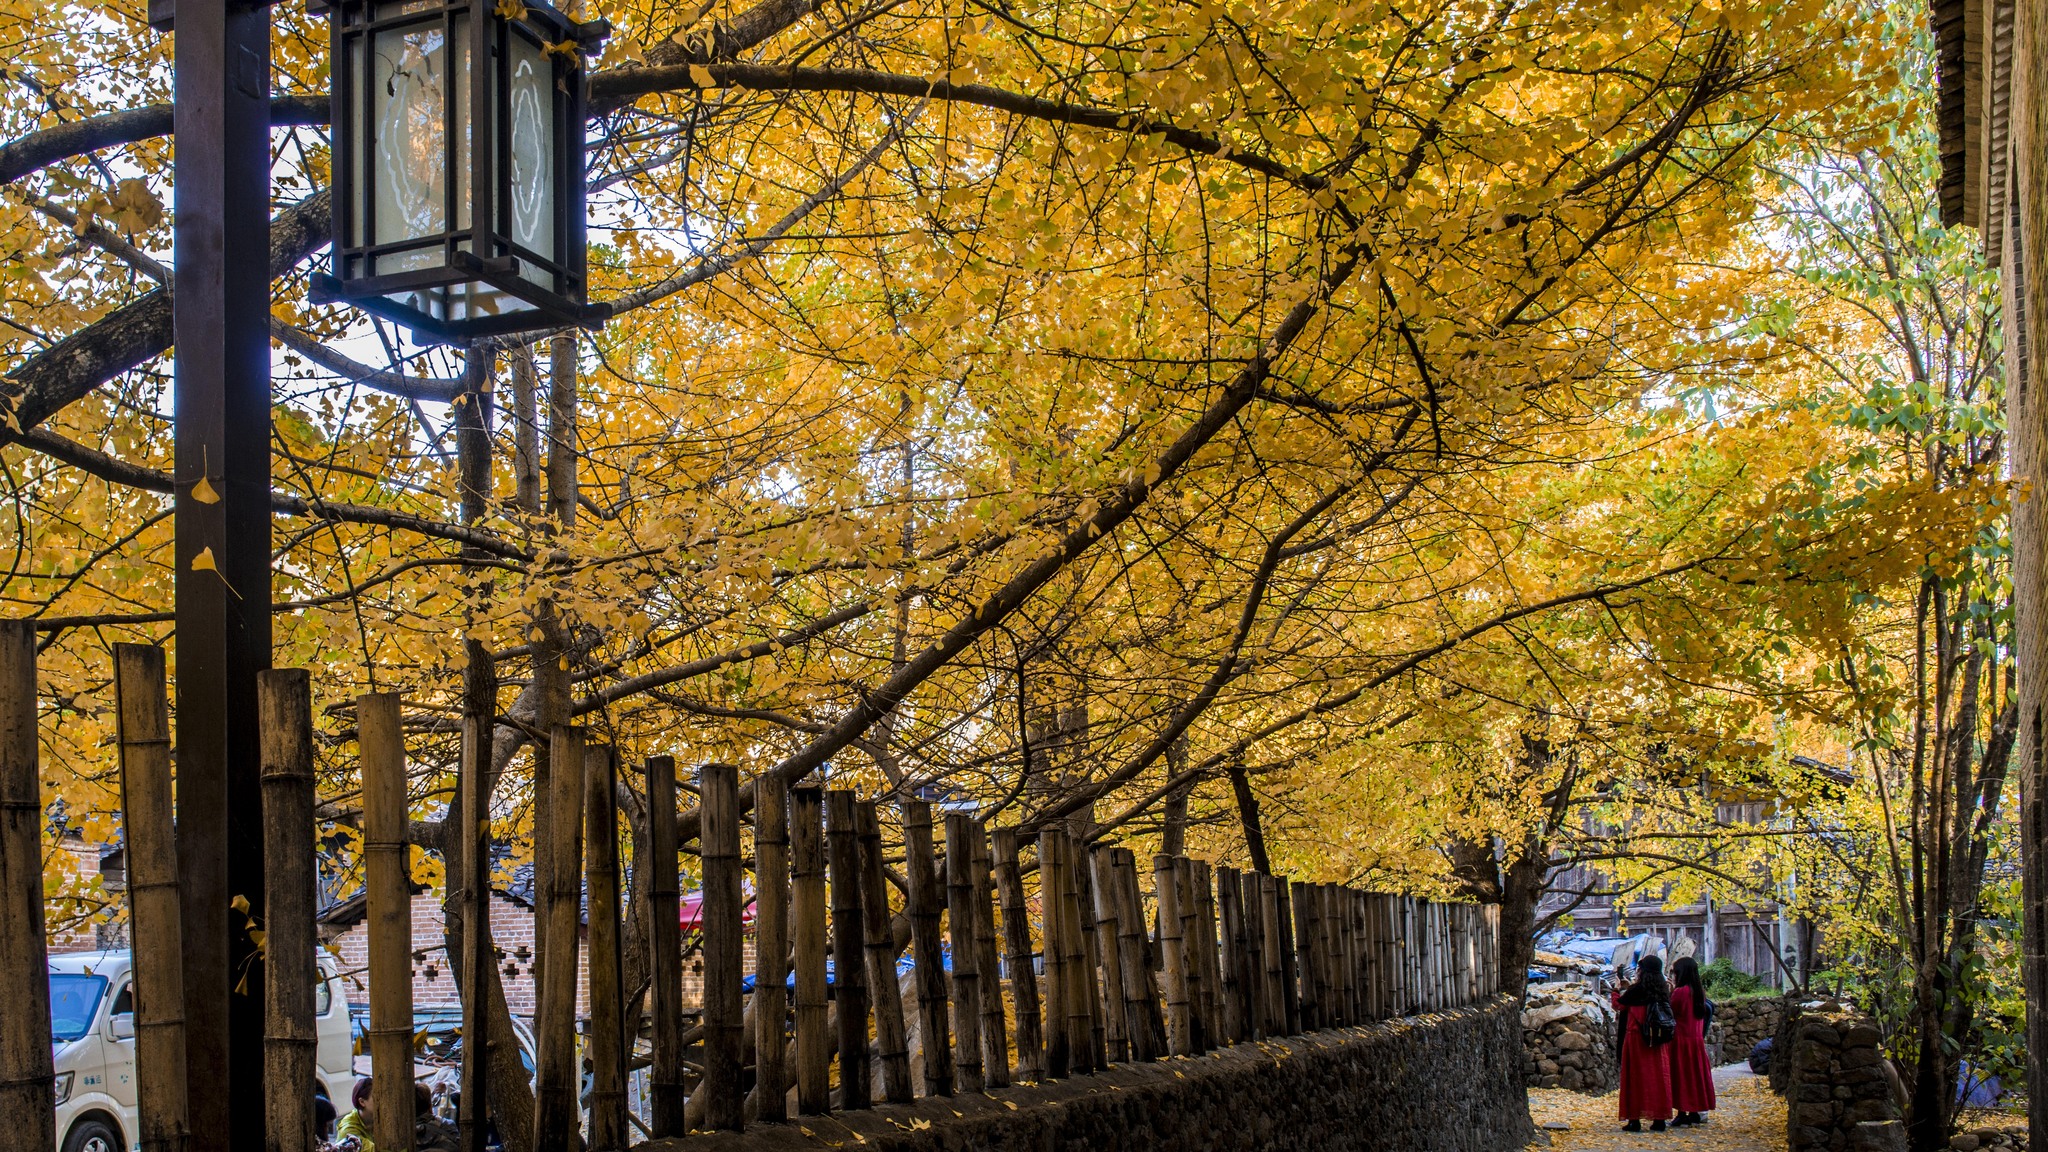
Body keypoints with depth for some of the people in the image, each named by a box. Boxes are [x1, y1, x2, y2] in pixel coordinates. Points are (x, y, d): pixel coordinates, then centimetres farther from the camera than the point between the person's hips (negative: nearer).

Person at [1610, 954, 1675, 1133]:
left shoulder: (1635, 990, -10)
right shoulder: (1663, 991, 4)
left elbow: (1618, 1004, 4)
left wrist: (1617, 990, 24)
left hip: (1636, 1038, -5)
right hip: (1658, 1042, 5)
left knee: (1636, 1077, 0)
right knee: (1658, 1076, 8)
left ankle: (1635, 1119, -1)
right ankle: (1659, 1118, 9)